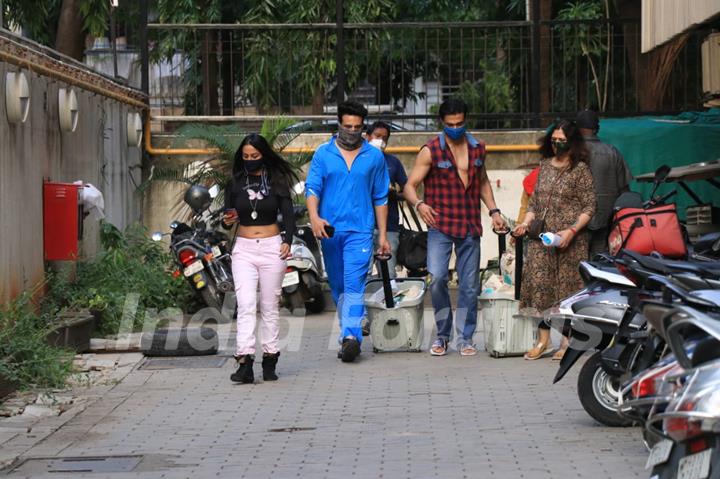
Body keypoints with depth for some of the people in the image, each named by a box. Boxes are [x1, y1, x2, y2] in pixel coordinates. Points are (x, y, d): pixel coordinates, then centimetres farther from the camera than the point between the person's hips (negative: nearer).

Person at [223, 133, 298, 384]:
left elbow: (288, 215, -2)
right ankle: (245, 363, -19)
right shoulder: (235, 184, 7)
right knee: (246, 305, -11)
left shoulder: (276, 182, 2)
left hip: (271, 248, -1)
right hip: (244, 249, 1)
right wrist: (228, 220, -13)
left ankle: (270, 362, 11)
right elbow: (227, 216, 10)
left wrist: (287, 241, -18)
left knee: (270, 306, 4)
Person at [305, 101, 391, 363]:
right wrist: (314, 217, -21)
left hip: (360, 230, -2)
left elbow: (380, 198, 11)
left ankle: (351, 336, -25)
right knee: (337, 287, 11)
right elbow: (312, 188, -2)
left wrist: (383, 234, 8)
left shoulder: (374, 156, 7)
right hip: (329, 230, 2)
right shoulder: (323, 154, 6)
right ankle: (349, 334, 22)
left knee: (354, 285, -16)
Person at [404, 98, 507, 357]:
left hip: (470, 226, 4)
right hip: (440, 225, -4)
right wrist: (419, 204, -26)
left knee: (469, 284, 5)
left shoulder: (477, 148, 10)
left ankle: (465, 338, 16)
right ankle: (442, 334, 0)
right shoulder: (430, 151, -3)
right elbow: (410, 185, -5)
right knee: (437, 278, -17)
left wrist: (493, 210, 13)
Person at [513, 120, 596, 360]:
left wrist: (572, 230, -16)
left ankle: (568, 340, 7)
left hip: (569, 239, -5)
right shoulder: (545, 165, 14)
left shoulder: (580, 170, -2)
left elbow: (589, 207, -5)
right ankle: (543, 339, 3)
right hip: (542, 236, 5)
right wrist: (526, 222, 5)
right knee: (539, 282, -2)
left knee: (567, 284, -2)